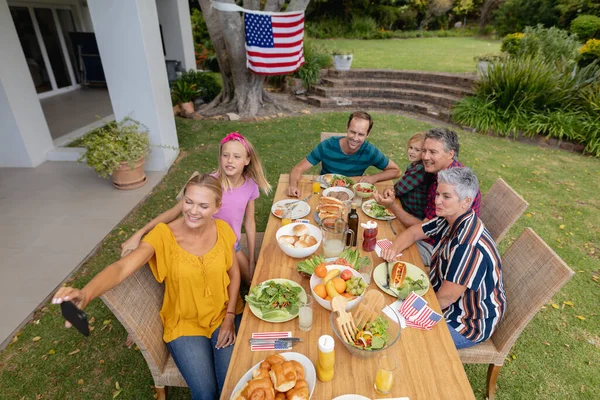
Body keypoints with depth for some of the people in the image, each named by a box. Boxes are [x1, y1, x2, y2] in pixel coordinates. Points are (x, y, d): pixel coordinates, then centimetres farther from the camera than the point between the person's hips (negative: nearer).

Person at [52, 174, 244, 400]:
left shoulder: (222, 230, -12)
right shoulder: (164, 235, -21)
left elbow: (234, 273, 0)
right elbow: (122, 267, -33)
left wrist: (230, 317, -7)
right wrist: (85, 294, -53)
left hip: (223, 315, 2)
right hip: (185, 323, -1)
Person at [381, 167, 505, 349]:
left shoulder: (468, 246, -35)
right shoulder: (450, 220, -7)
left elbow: (445, 298, -28)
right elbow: (413, 232, 4)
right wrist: (394, 249, -16)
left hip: (469, 323, -8)